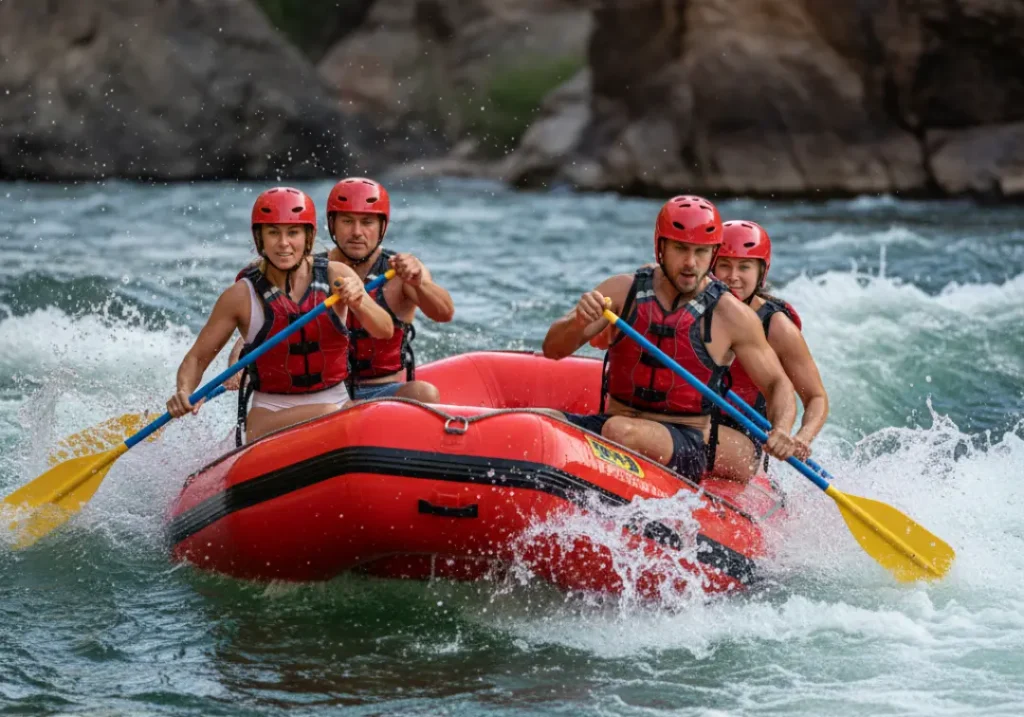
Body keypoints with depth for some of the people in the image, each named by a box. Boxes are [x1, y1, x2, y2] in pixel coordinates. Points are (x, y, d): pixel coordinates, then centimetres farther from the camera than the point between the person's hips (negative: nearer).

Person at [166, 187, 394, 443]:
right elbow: (196, 358, 1)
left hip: (337, 400, 4)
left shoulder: (335, 276, -2)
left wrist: (359, 302, -34)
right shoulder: (241, 296, -5)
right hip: (270, 411, -4)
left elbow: (385, 331, -13)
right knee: (328, 414, -33)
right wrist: (184, 393, -20)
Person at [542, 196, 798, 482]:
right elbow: (553, 350, 0)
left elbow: (777, 383, 7)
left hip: (685, 445, -3)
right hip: (614, 420, 3)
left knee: (620, 431, -36)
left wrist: (781, 429, -14)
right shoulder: (623, 291, 4)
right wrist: (579, 321, -23)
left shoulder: (731, 315, -1)